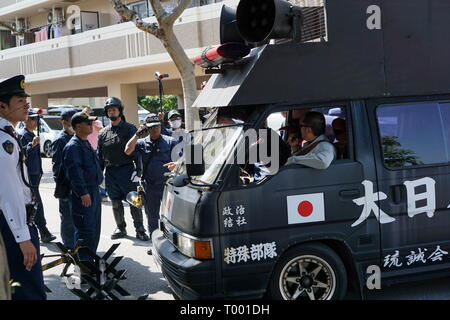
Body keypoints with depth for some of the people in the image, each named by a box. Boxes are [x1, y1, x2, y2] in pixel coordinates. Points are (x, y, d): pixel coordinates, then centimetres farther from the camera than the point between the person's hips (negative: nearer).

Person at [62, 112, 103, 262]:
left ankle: (90, 258, 28)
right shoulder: (73, 146, -15)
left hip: (93, 192, 10)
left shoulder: (86, 143, 17)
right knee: (85, 230, -7)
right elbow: (74, 172, -22)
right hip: (83, 195, -10)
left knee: (94, 229, 17)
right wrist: (83, 193, -25)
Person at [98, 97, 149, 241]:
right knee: (116, 203, 10)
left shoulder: (129, 128, 1)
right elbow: (100, 155, 15)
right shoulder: (103, 133, 13)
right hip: (111, 172, 4)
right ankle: (121, 228, 24)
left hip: (127, 170, -4)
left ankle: (140, 230, 4)